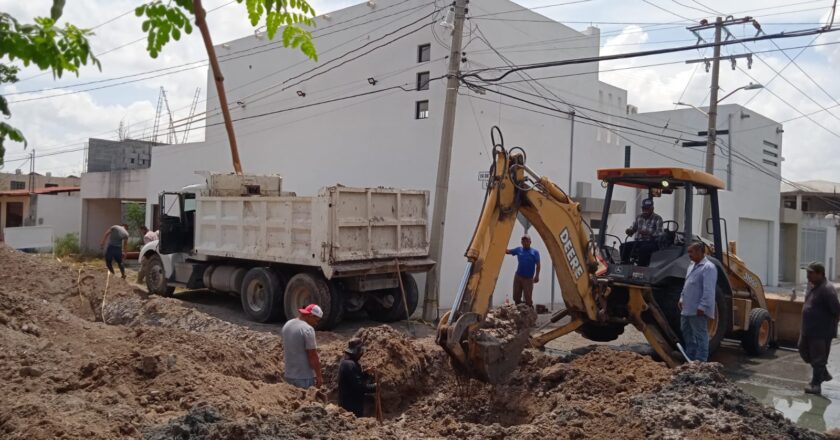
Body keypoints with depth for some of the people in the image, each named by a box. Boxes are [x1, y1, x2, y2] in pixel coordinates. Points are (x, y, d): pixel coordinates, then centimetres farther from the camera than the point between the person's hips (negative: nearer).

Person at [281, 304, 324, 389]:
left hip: (289, 375, 8)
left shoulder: (286, 325, 6)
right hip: (304, 377, -8)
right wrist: (319, 376, -12)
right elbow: (313, 356, -19)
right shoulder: (308, 329, -19)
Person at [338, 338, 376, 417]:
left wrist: (366, 374, 4)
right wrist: (375, 387, -17)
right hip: (353, 405, -10)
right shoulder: (351, 365, -23)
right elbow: (359, 386, -26)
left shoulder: (344, 362, 9)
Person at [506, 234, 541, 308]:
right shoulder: (519, 250, 6)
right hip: (518, 277, 4)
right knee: (516, 296, 8)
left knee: (528, 298, -5)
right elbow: (508, 251, 12)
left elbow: (538, 265, -8)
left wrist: (537, 276, -17)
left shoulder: (534, 252, -5)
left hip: (528, 278, -4)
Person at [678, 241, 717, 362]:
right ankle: (690, 358, 31)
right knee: (687, 333, 19)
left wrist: (702, 307, -24)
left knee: (700, 335, -2)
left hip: (698, 310, -10)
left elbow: (708, 290, -22)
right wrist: (682, 299, 18)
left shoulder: (708, 267, -16)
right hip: (687, 309, 10)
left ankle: (700, 361, 4)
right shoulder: (692, 266, 15)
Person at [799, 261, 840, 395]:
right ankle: (824, 374, 36)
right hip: (808, 329, 10)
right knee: (804, 351, 19)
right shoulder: (811, 285, 7)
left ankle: (816, 384, 12)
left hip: (822, 331, -10)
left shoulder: (827, 289, -22)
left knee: (818, 358, 1)